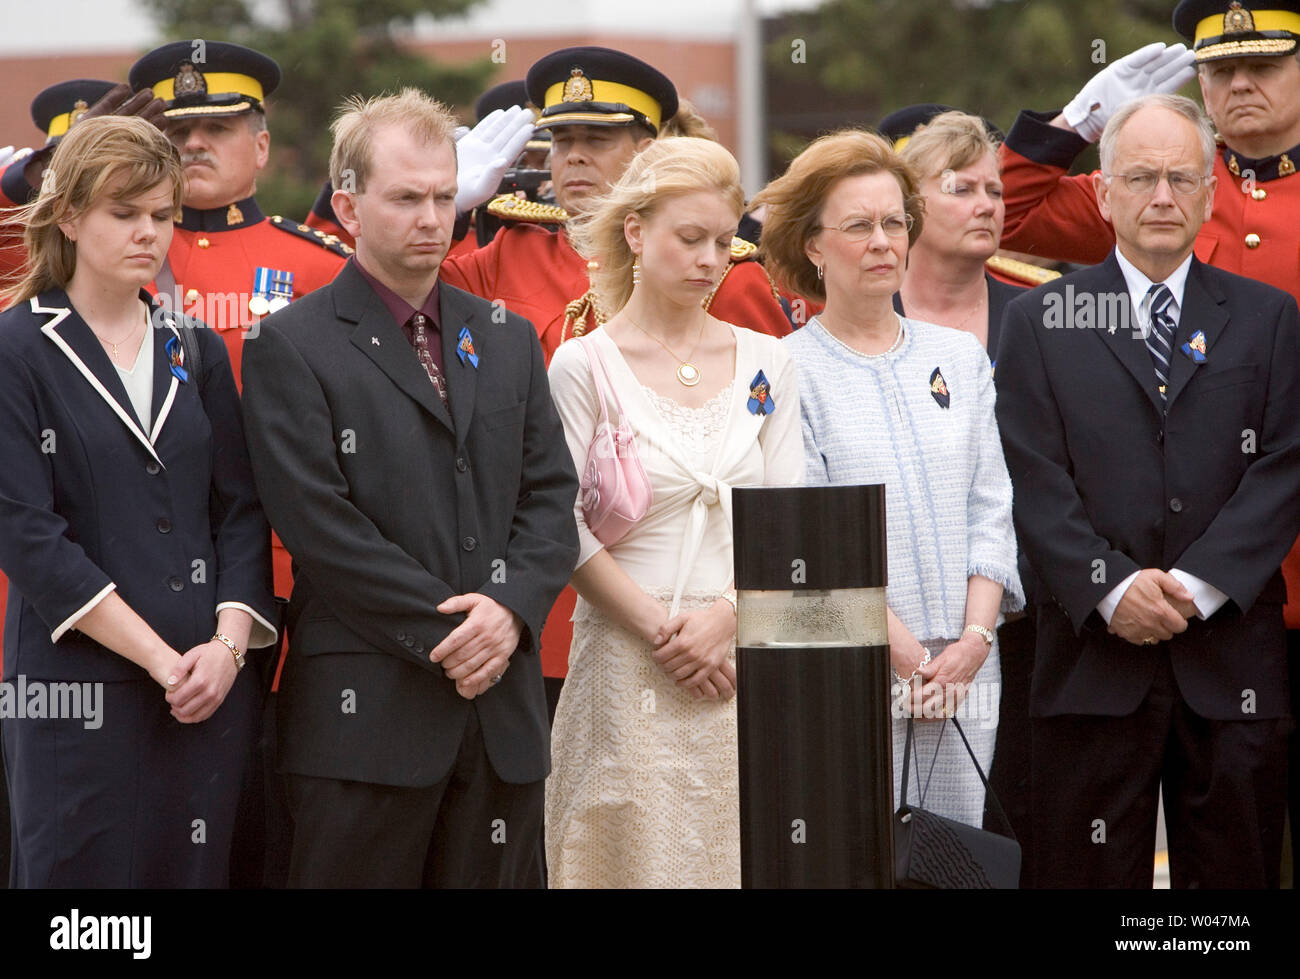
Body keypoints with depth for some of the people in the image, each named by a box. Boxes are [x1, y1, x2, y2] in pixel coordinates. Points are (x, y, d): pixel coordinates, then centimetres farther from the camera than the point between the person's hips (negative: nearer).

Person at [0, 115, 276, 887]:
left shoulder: (196, 351, 13)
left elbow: (242, 512, 10)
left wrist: (229, 644, -6)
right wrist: (160, 658, -12)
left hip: (211, 686, 4)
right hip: (81, 692, -4)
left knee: (195, 869, 4)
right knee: (86, 871, -2)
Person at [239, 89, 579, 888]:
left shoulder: (508, 340, 16)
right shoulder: (292, 347, -1)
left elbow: (552, 498, 11)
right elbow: (321, 524, -10)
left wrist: (510, 610, -8)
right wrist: (444, 631, -13)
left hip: (503, 707, 5)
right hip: (368, 709, -5)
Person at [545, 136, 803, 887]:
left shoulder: (766, 365, 10)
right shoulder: (583, 366, -1)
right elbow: (569, 533, -5)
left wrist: (725, 615, -10)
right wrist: (660, 629, -12)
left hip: (745, 659, 3)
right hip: (629, 663, -3)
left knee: (744, 854, 1)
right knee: (638, 852, -5)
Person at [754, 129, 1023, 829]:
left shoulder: (959, 358, 14)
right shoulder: (788, 373, -1)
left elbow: (990, 511, 10)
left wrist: (973, 640, -4)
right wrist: (908, 654, -13)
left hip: (967, 671, 4)